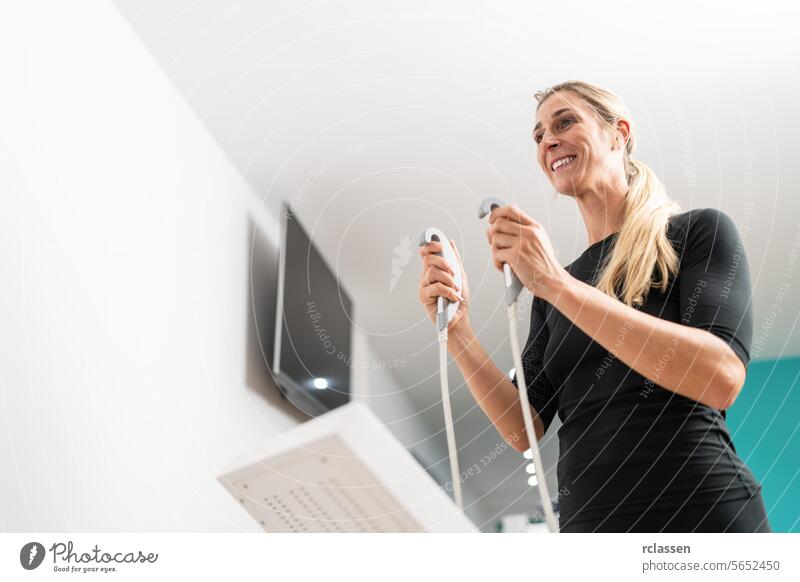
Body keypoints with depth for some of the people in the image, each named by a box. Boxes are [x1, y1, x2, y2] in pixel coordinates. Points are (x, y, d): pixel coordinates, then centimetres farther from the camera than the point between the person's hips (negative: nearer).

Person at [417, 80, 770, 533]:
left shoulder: (698, 231, -2)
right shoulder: (551, 295, 10)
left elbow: (721, 377, -18)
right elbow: (524, 430, 4)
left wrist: (556, 283, -21)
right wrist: (458, 332, -10)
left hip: (706, 512, -4)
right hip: (588, 518, 4)